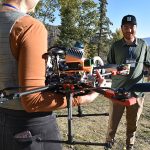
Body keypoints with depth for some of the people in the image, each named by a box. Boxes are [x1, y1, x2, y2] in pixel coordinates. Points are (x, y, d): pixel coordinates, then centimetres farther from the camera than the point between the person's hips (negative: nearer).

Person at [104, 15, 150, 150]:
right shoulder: (116, 46, -1)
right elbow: (108, 65, 5)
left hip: (137, 90, 1)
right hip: (118, 89, -1)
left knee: (133, 123, 14)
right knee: (113, 120, 8)